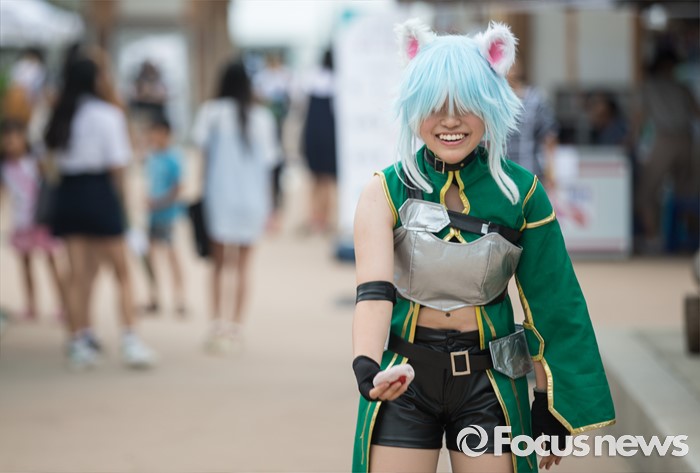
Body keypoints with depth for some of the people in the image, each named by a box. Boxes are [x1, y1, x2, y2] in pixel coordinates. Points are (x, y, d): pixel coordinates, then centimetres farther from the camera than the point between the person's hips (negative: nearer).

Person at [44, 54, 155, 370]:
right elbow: (117, 163, -9)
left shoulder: (60, 116, 9)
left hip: (67, 191, 5)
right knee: (121, 270, 2)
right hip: (99, 192, -5)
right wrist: (119, 195, 1)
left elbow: (54, 157, 7)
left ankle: (78, 344, 6)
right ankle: (129, 341, -4)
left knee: (78, 274, 7)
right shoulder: (107, 115, -8)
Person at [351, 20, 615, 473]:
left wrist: (551, 404, 2)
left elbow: (550, 306, 3)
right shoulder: (386, 191, -8)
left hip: (488, 380, 1)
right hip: (405, 378, -1)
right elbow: (374, 289, -23)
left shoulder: (520, 192, -4)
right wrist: (367, 366, -41)